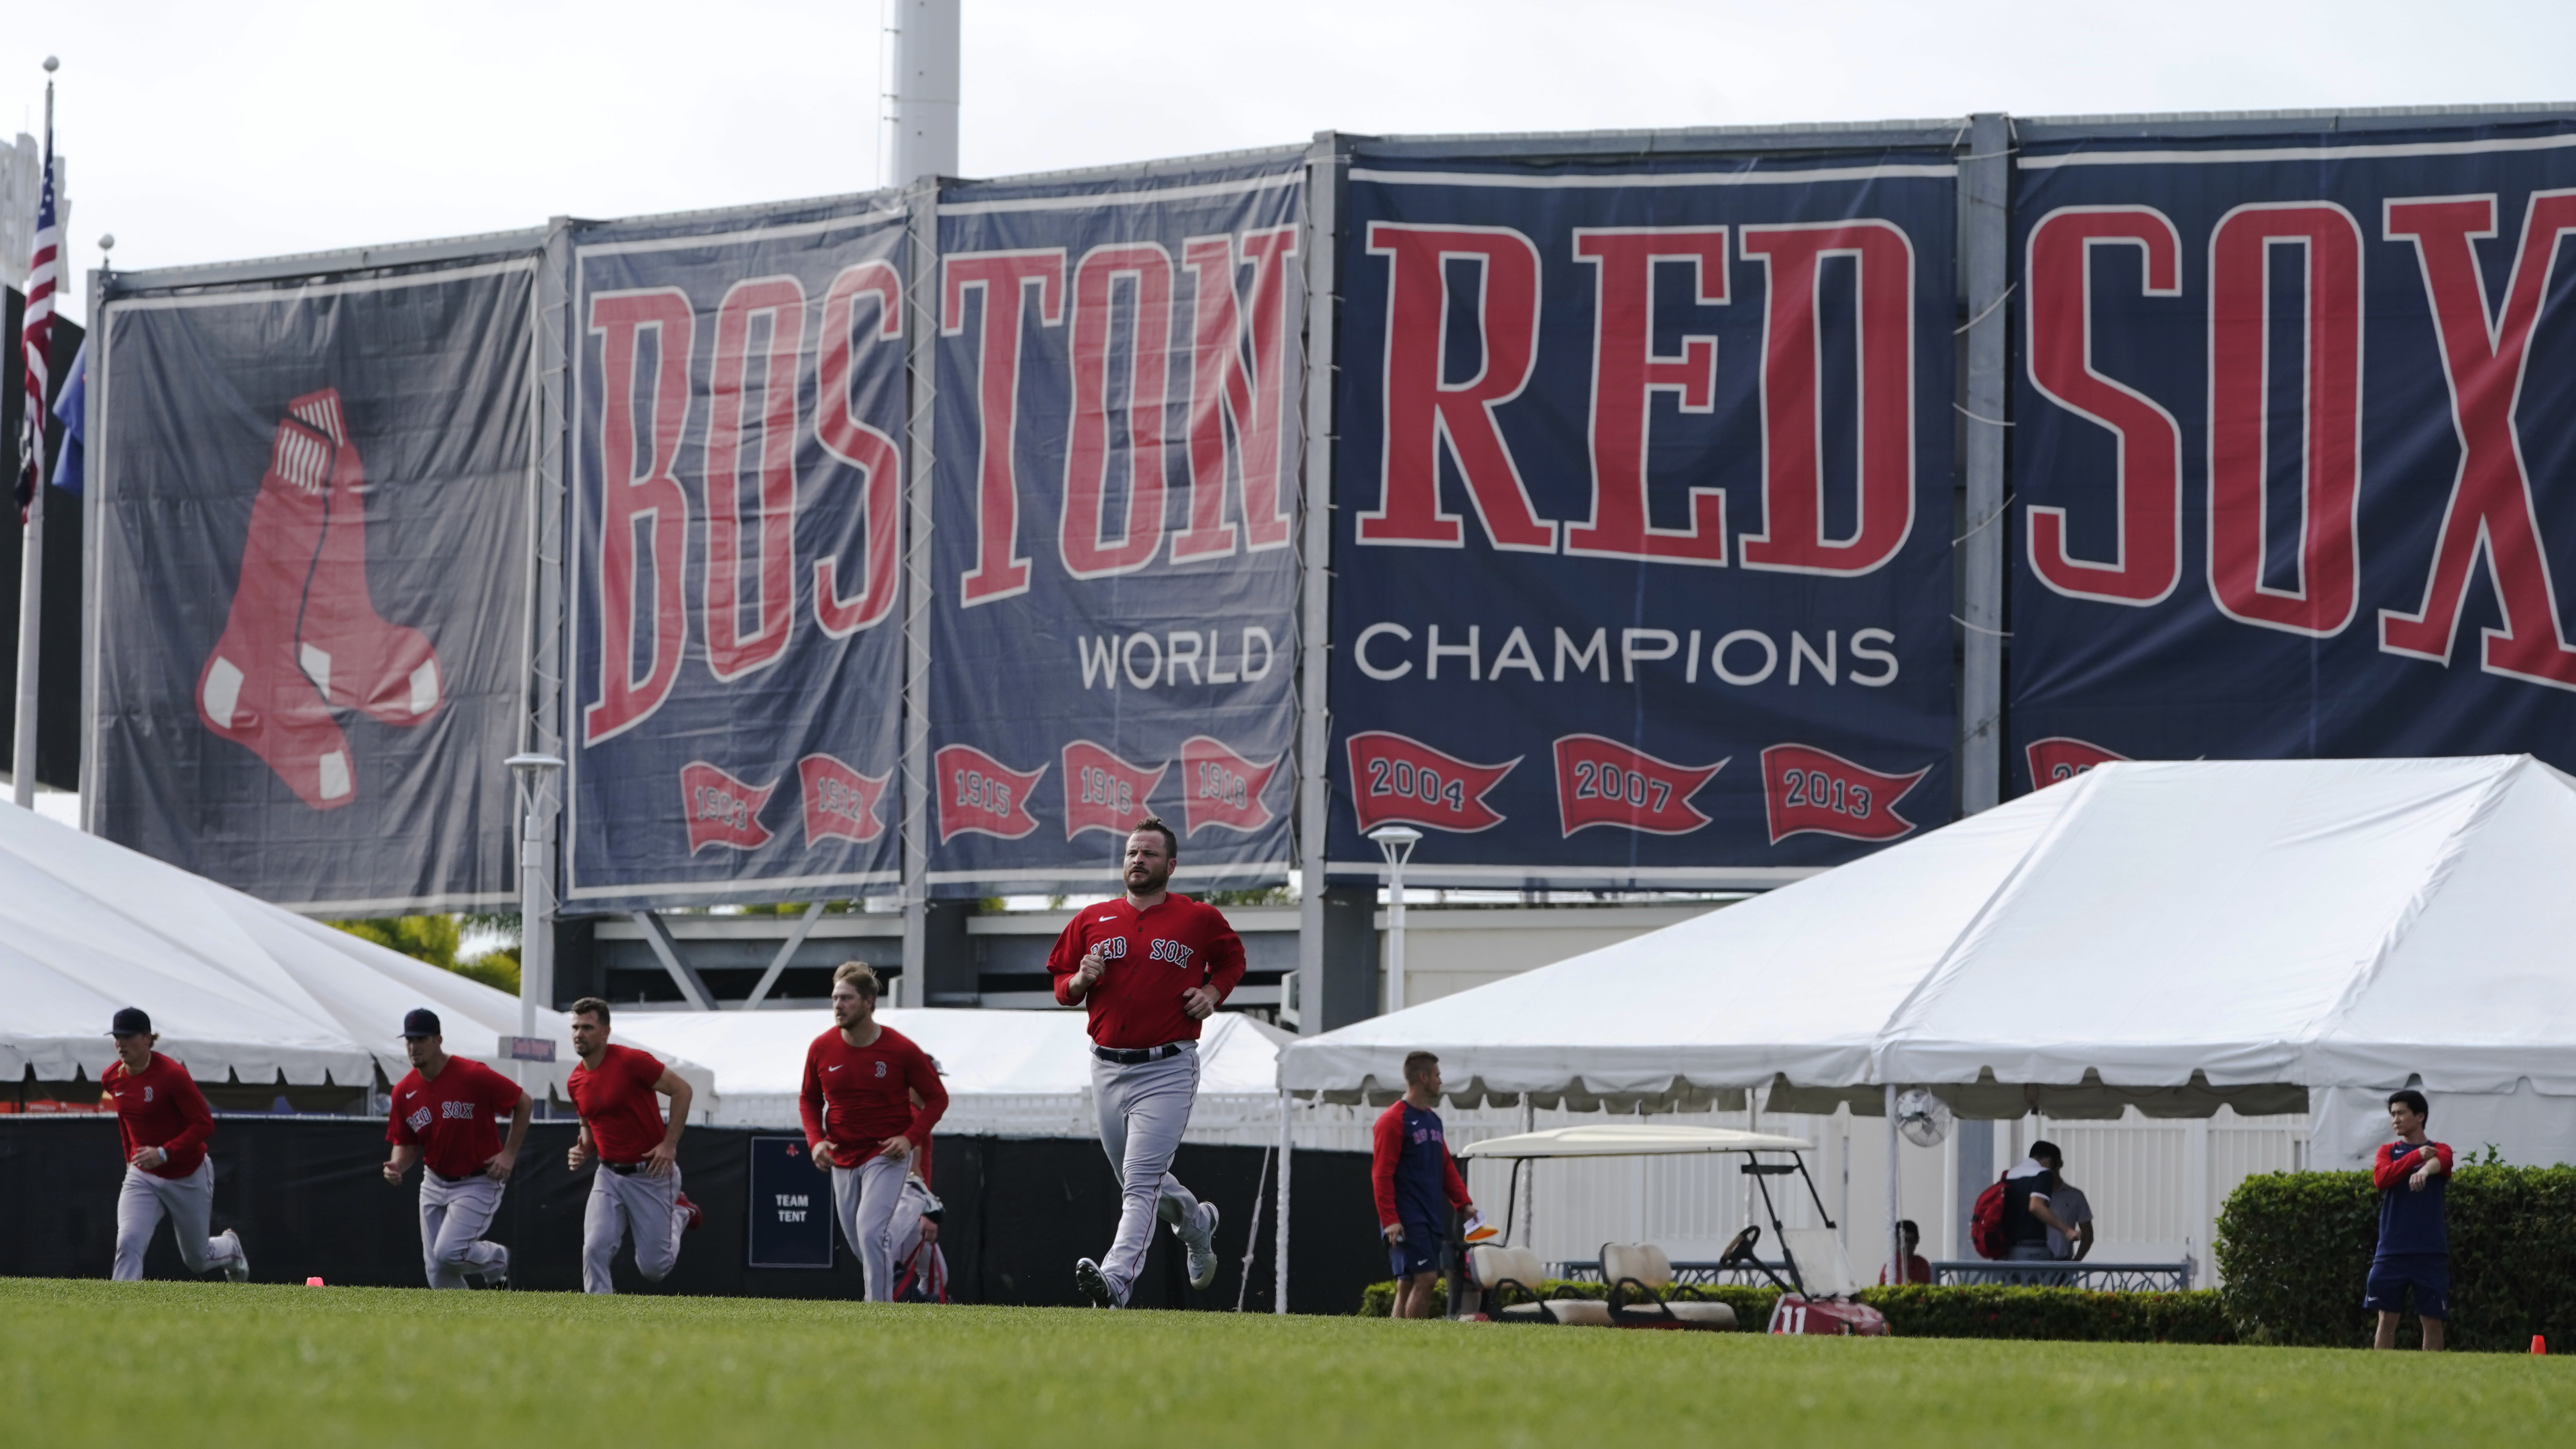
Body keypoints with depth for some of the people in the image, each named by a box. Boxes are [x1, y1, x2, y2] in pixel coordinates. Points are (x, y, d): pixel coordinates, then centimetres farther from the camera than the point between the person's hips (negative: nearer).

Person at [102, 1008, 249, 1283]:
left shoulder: (172, 1075, -24)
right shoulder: (111, 1079, -4)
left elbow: (205, 1124, -23)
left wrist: (164, 1153, -32)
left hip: (189, 1177, -4)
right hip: (142, 1178, 4)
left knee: (197, 1260, 15)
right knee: (128, 1244, -22)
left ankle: (230, 1248, 50)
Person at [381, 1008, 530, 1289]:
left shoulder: (473, 1076, -19)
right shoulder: (404, 1091, -3)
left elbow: (522, 1102, -10)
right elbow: (407, 1144, 7)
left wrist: (509, 1154, -13)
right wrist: (397, 1166, -15)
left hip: (478, 1183, -6)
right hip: (435, 1184, 6)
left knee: (448, 1253, -21)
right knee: (438, 1274, 4)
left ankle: (498, 1261, 10)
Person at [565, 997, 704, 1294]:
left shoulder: (631, 1061, -16)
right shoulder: (576, 1082, 4)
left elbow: (682, 1089, -12)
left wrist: (670, 1144, -16)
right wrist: (583, 1153, -1)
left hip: (652, 1174, -5)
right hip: (610, 1176, 5)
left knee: (653, 1269, 2)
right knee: (595, 1249, -15)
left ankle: (680, 1214, 32)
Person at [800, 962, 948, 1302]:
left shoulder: (901, 1050, -13)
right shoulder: (821, 1049, -4)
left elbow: (937, 1098, -3)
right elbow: (809, 1099, 12)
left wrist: (911, 1138, -17)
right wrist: (816, 1140, -5)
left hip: (887, 1154, -5)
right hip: (842, 1157, 5)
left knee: (871, 1231, -19)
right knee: (856, 1238, 11)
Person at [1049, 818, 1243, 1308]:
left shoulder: (1199, 919, 1)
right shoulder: (1092, 920, 8)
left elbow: (1232, 959, 19)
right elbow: (1061, 987, 15)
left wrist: (1213, 993, 0)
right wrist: (1081, 980, -8)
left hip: (1167, 1070, -5)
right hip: (1108, 1069, 5)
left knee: (1142, 1182, -18)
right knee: (1138, 1180, 19)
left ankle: (1116, 1279, -30)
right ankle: (1195, 1221, 48)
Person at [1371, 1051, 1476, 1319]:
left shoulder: (1433, 1120, 18)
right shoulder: (1393, 1121, -8)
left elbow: (1447, 1166, 22)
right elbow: (1381, 1174, -12)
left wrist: (1464, 1203, 10)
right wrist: (1389, 1219, -18)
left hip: (1432, 1220, 8)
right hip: (1407, 1222, -8)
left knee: (1407, 1284, 7)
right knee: (1425, 1277, -15)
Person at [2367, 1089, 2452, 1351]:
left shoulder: (2440, 1150, 7)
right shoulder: (2388, 1151, 13)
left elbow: (2438, 1163, -19)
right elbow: (2380, 1179, -8)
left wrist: (2424, 1171, -42)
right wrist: (2417, 1156, -12)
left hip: (2430, 1251, -1)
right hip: (2391, 1249, 1)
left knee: (2432, 1320, 0)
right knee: (2387, 1319, 0)